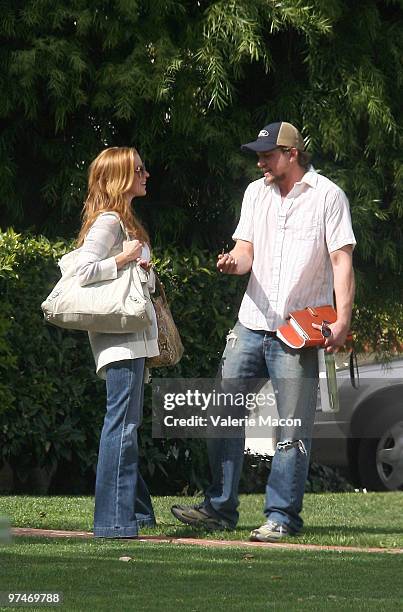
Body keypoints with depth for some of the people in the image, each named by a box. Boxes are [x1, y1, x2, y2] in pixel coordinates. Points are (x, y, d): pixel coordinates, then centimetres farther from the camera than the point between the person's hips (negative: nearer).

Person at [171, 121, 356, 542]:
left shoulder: (327, 196, -2)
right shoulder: (256, 193, 15)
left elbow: (341, 260, -6)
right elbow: (246, 249, 12)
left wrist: (342, 319, -16)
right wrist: (234, 262, -14)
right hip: (251, 323, 6)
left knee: (292, 429, -4)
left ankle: (282, 516, 1)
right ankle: (220, 508, 8)